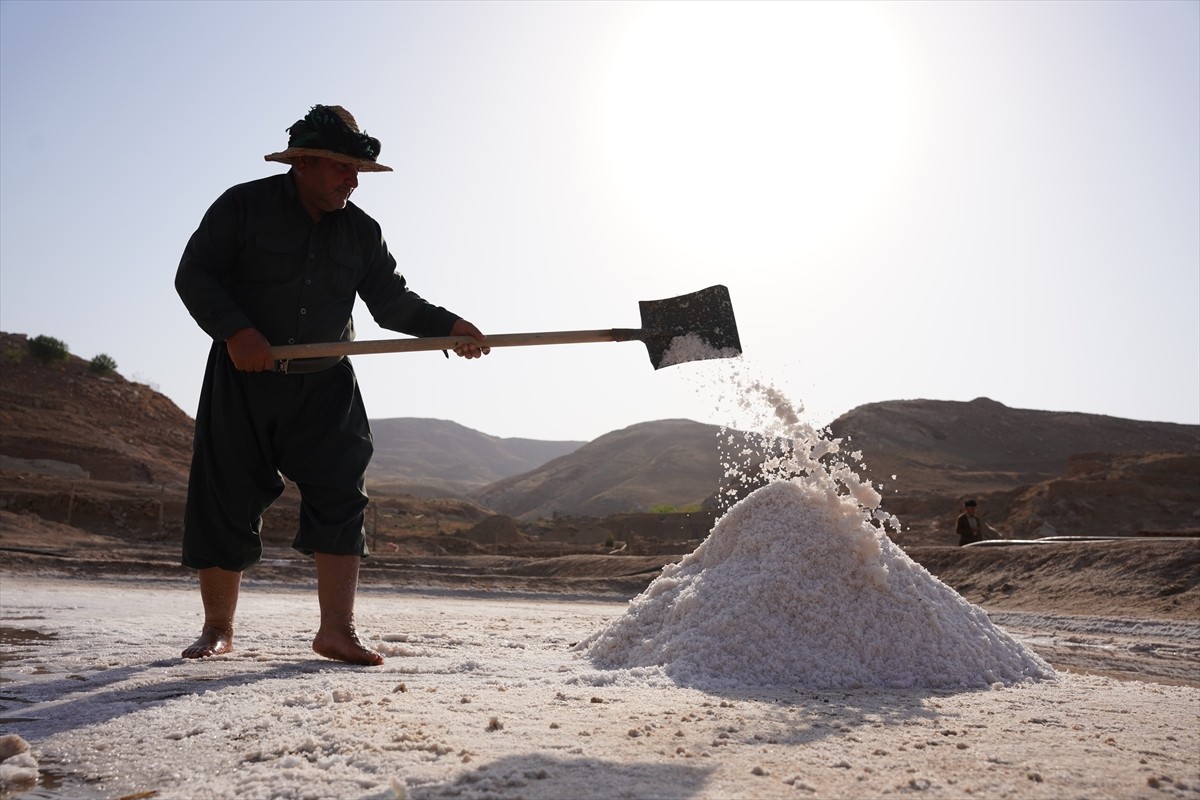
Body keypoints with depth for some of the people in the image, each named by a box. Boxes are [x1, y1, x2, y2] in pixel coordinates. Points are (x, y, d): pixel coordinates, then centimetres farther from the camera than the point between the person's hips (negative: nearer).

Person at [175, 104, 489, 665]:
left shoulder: (360, 231, 7)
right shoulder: (244, 207, -4)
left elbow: (392, 301, 5)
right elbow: (194, 274, -6)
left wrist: (447, 326, -12)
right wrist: (234, 330, -21)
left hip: (324, 386, 3)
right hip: (242, 380, -2)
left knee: (341, 497, -9)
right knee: (224, 502, 2)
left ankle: (336, 630, -4)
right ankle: (217, 630, 18)